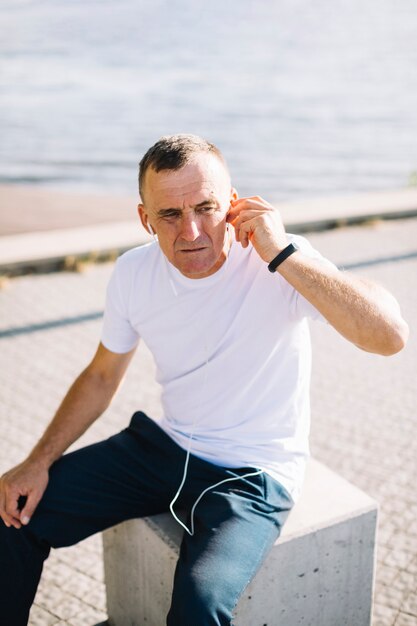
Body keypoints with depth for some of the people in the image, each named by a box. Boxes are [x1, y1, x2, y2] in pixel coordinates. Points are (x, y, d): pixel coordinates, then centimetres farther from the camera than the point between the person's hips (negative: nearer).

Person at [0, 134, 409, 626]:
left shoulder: (282, 265, -21)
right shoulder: (133, 272, -6)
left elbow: (390, 336, -35)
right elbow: (102, 376, 7)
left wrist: (284, 255, -35)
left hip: (252, 474, -5)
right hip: (164, 445, 5)